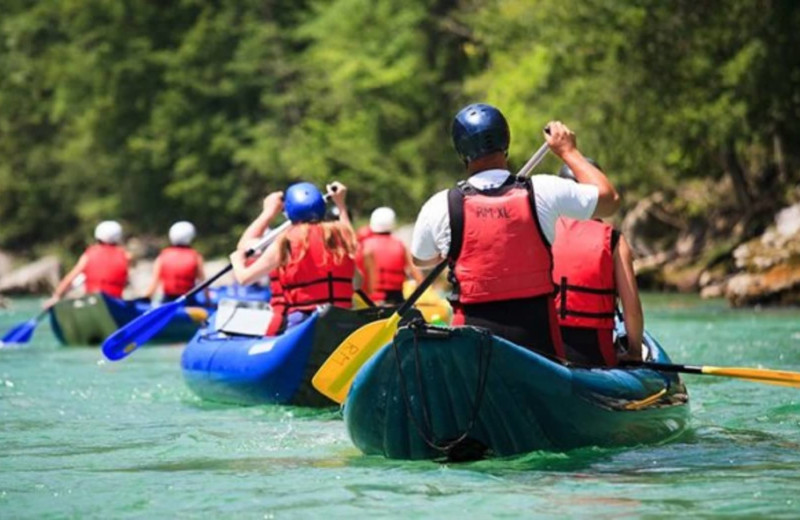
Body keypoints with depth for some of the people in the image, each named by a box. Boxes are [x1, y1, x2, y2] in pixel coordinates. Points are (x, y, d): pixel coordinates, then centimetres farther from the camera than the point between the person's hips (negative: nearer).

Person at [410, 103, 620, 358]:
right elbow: (609, 199, 12)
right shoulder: (543, 192, -4)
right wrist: (568, 151, 23)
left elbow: (420, 259, 17)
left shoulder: (439, 207, -4)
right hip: (537, 335, 0)